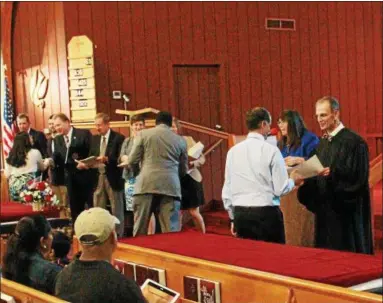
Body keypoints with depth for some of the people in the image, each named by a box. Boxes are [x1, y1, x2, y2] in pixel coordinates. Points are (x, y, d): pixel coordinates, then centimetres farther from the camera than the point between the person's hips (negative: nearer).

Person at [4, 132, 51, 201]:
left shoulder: (10, 155, 3)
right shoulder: (35, 152, -3)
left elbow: (7, 175, 8)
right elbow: (43, 167, 16)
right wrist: (47, 162, 36)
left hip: (14, 187, 3)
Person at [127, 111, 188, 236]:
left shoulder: (143, 134, 8)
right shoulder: (180, 140, 14)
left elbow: (131, 160, 7)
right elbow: (183, 170, 19)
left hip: (147, 184, -1)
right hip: (171, 186, 1)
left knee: (140, 229, 4)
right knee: (170, 230, 1)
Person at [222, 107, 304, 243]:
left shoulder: (233, 151, 4)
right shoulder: (271, 150, -8)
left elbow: (227, 190, 8)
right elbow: (280, 189, -8)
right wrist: (293, 181, 13)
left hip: (240, 214, 5)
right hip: (266, 213, -5)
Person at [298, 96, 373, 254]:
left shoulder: (353, 141, -11)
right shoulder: (322, 142, 13)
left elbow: (357, 175, -16)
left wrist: (332, 172, -27)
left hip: (345, 208, -7)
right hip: (325, 206, 8)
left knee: (347, 252, 1)